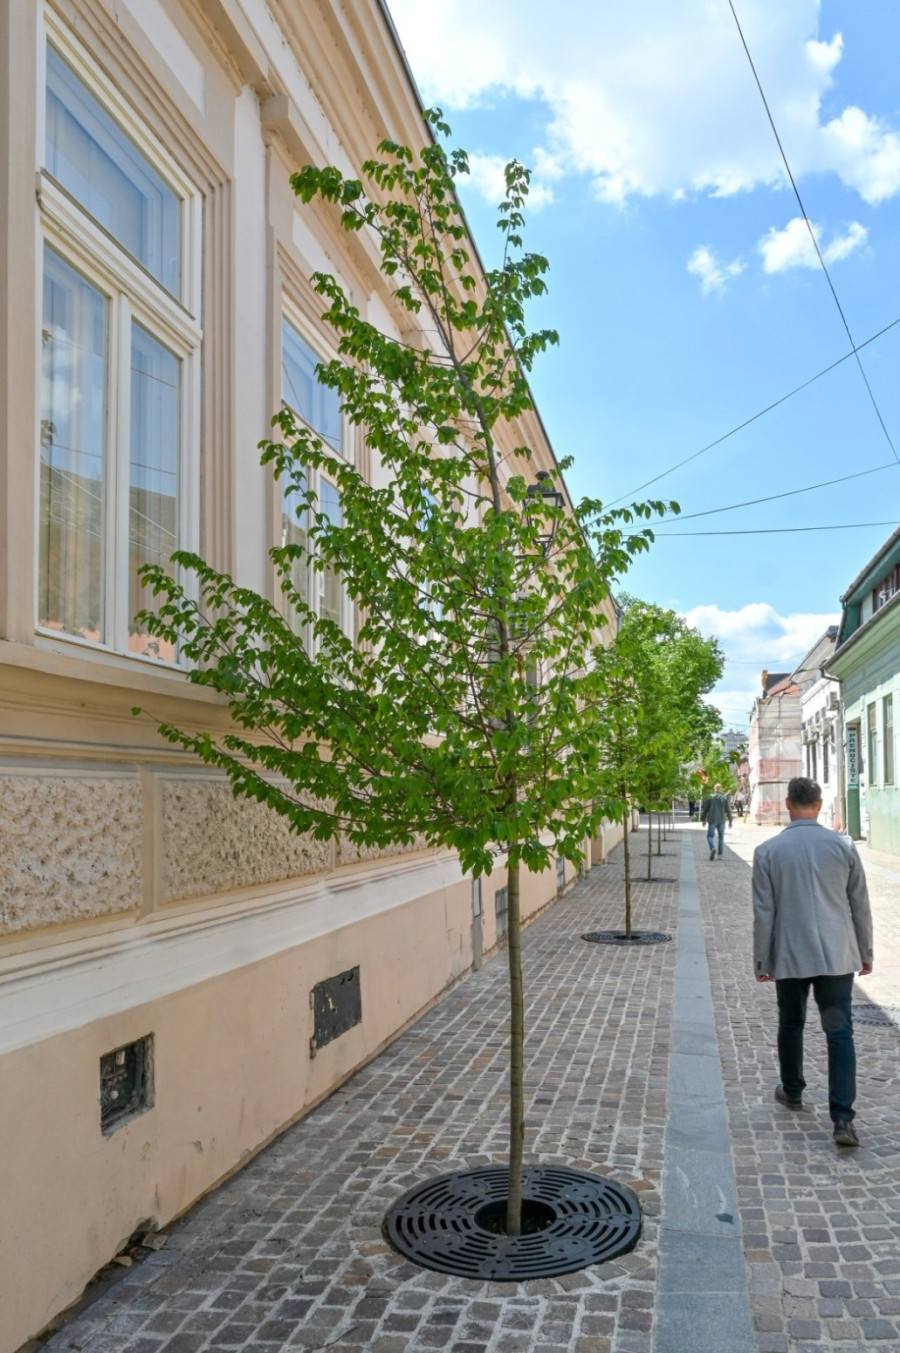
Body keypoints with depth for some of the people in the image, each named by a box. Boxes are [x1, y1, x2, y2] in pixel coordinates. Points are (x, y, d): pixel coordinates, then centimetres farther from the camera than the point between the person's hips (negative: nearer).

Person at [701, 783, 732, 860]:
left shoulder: (709, 797, -3)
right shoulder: (724, 798, 0)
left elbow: (704, 809, 0)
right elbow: (728, 810, 1)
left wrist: (703, 819, 9)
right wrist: (730, 821, 10)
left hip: (712, 820, -2)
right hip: (721, 821, 2)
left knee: (710, 836, 5)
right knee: (721, 837, 11)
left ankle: (712, 848, -22)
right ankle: (720, 855, 8)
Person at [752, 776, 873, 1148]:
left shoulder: (768, 851, -6)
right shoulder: (843, 846, -3)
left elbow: (764, 912, -3)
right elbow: (860, 905, 5)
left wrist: (762, 961, 6)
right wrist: (865, 953, 16)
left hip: (790, 958, 0)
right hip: (837, 956, 0)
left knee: (791, 1024, 19)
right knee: (839, 1033, 1)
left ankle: (792, 1091, 38)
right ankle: (842, 1118, -6)